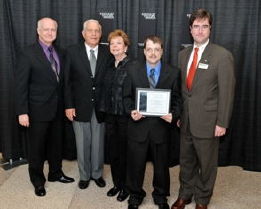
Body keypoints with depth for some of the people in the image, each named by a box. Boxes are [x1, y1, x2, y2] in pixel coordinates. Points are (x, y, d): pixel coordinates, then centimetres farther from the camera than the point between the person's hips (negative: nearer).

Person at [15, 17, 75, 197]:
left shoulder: (60, 53, 6)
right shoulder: (28, 54, -12)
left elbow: (62, 80, 8)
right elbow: (21, 85, -13)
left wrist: (65, 104, 6)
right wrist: (22, 112, -16)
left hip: (58, 108, 5)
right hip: (38, 109, -5)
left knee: (56, 143, 18)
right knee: (37, 146, 10)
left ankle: (55, 173, 38)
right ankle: (38, 180, 28)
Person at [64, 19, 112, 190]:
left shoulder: (107, 52, -1)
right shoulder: (73, 52, -3)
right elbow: (67, 81, -3)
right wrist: (69, 105, -7)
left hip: (101, 107, 1)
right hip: (80, 106, -1)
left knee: (98, 144, 12)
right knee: (82, 144, 12)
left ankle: (97, 174, 32)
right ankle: (84, 175, 31)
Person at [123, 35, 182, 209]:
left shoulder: (173, 73, -2)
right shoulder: (133, 70, 0)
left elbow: (177, 99, 2)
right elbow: (127, 96, 4)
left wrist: (173, 115, -15)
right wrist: (131, 111, -14)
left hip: (161, 125, 0)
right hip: (138, 125, 0)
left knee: (161, 164, 16)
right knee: (135, 163, 13)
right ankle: (135, 195, 36)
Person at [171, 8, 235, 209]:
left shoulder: (223, 55, -10)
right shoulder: (183, 54, 7)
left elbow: (226, 92, -11)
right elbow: (181, 87, 11)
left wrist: (222, 123, -12)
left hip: (207, 121, -4)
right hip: (186, 120, 5)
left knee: (206, 163, 11)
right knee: (186, 161, 18)